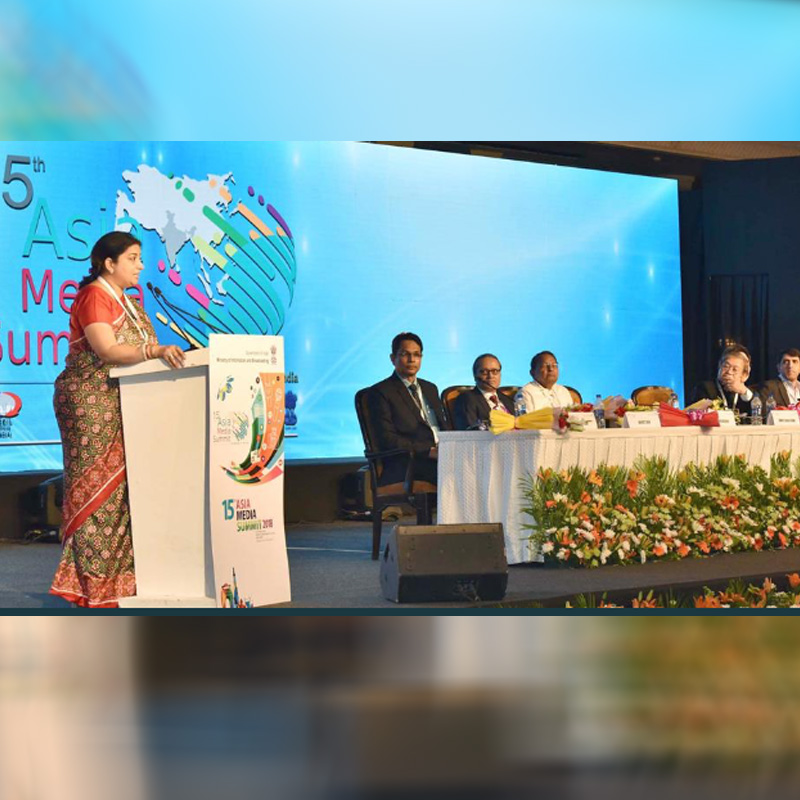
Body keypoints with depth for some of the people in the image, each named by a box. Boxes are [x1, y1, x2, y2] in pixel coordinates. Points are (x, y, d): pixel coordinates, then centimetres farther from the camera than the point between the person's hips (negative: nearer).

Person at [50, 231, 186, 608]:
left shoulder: (128, 301, 19)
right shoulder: (93, 296, -9)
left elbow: (136, 349, 18)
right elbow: (107, 351, -20)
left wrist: (166, 353, 1)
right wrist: (155, 350, -30)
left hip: (121, 404, 9)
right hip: (90, 404, -9)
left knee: (124, 486, 5)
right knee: (97, 489, -7)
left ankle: (120, 576, 7)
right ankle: (93, 583, -4)